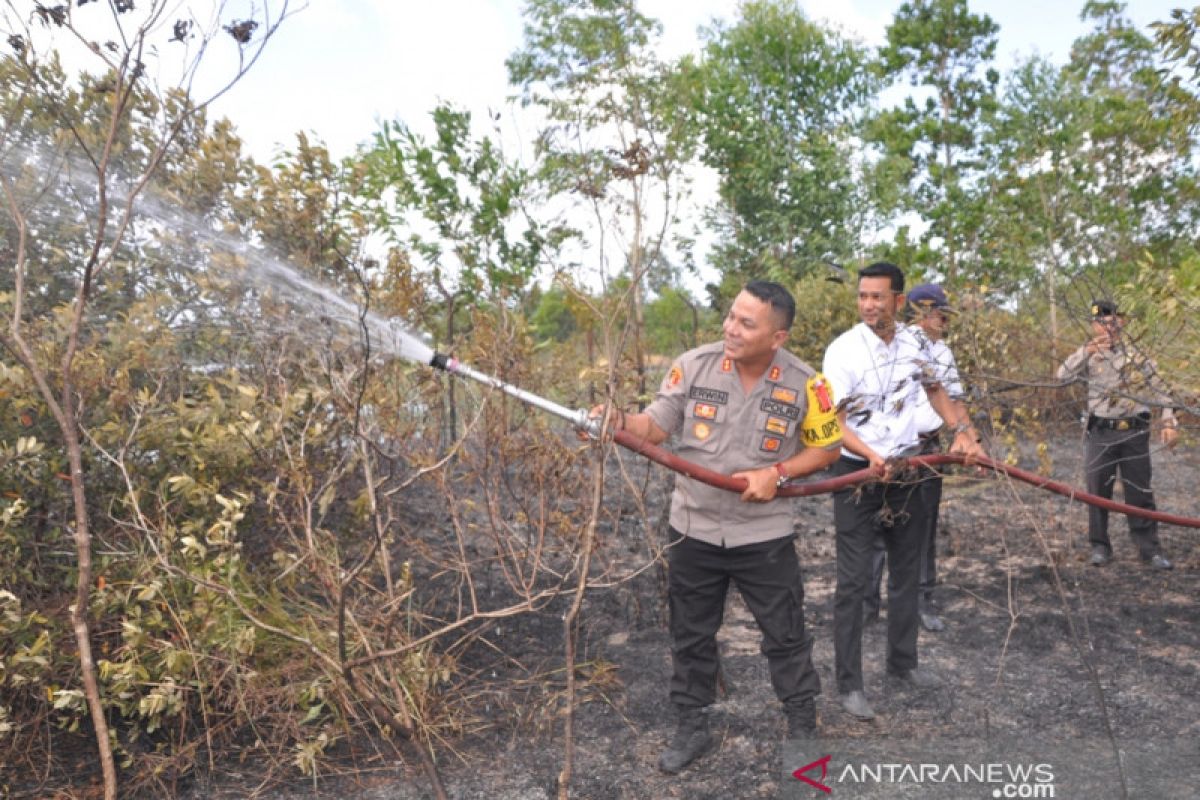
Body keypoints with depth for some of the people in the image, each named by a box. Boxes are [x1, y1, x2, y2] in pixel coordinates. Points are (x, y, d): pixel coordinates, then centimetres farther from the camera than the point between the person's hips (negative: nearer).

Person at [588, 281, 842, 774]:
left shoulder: (804, 383, -12)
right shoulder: (693, 365, -11)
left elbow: (825, 448, -1)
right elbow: (655, 426, -8)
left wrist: (777, 473, -16)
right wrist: (619, 422, -29)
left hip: (765, 536, -1)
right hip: (694, 531, 2)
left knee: (785, 638, 13)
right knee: (691, 637, 15)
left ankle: (804, 730, 34)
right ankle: (691, 729, 35)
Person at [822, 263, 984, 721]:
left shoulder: (915, 344, 1)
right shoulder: (843, 350, -14)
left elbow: (935, 391, 18)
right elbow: (834, 423, -15)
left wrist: (963, 431, 4)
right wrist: (871, 456, -31)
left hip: (907, 470, 6)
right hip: (857, 473, -5)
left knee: (906, 572, 17)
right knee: (854, 580, -3)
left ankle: (902, 660, 35)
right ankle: (849, 683, 7)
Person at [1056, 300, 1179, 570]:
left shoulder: (1137, 353, 5)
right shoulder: (1089, 355, 4)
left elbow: (1159, 389, 7)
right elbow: (1063, 375, -12)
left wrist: (1169, 422, -2)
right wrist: (1087, 350, -24)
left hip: (1134, 433, 0)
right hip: (1101, 433, 0)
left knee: (1140, 492, 4)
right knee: (1098, 491, 3)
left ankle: (1151, 549, 12)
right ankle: (1100, 547, 14)